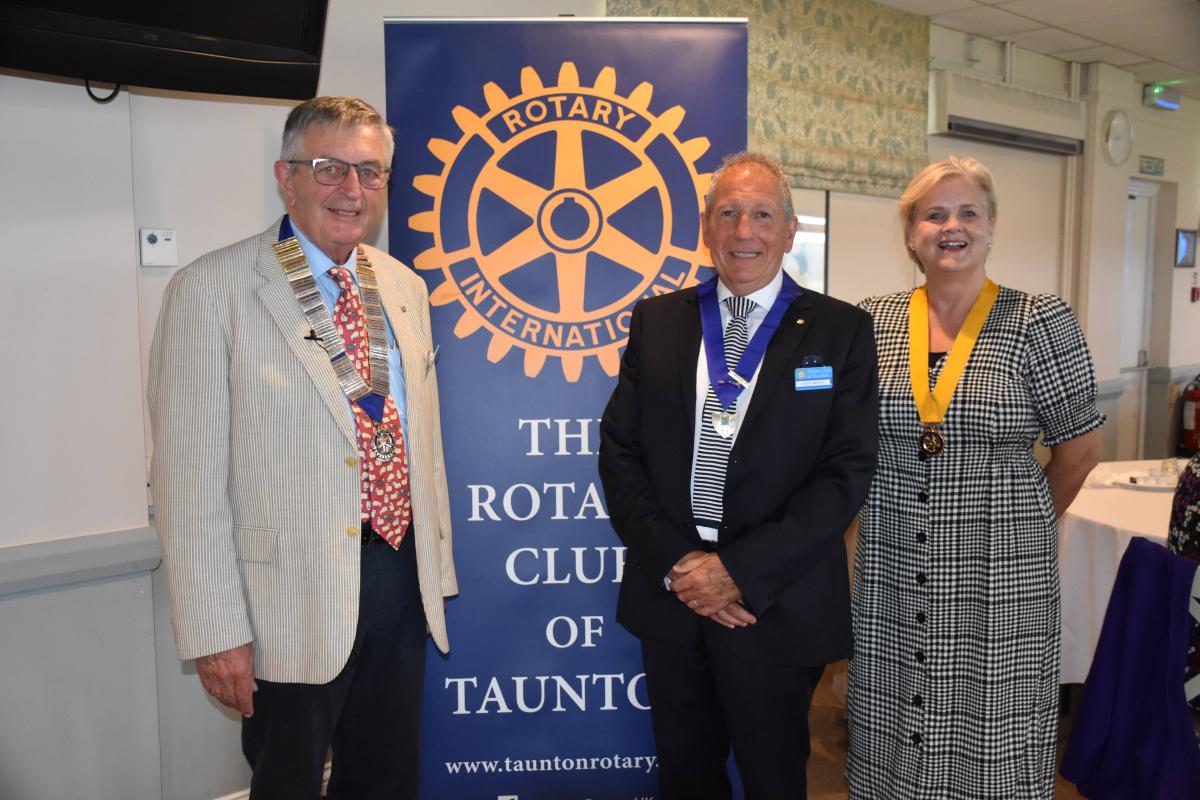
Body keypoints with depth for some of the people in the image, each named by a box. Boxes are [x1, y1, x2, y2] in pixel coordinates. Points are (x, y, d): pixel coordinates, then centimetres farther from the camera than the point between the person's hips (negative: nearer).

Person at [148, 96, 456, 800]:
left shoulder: (405, 288, 8)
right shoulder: (213, 290, -10)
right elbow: (191, 474, -11)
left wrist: (435, 568, 13)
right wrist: (215, 628, -12)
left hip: (402, 579, 6)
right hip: (291, 597, -5)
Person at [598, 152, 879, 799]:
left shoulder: (840, 330, -3)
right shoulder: (656, 320, 5)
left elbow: (848, 470, -9)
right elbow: (619, 451, 2)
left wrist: (742, 570, -14)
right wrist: (673, 562, -9)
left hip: (778, 605, -2)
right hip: (670, 594, 2)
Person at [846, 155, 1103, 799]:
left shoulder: (1039, 321, -5)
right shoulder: (873, 320, 3)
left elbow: (1080, 446, 2)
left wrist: (1022, 520, 10)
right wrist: (896, 512, 8)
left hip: (998, 576, -2)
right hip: (890, 569, 3)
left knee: (993, 744, 9)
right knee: (892, 730, 14)